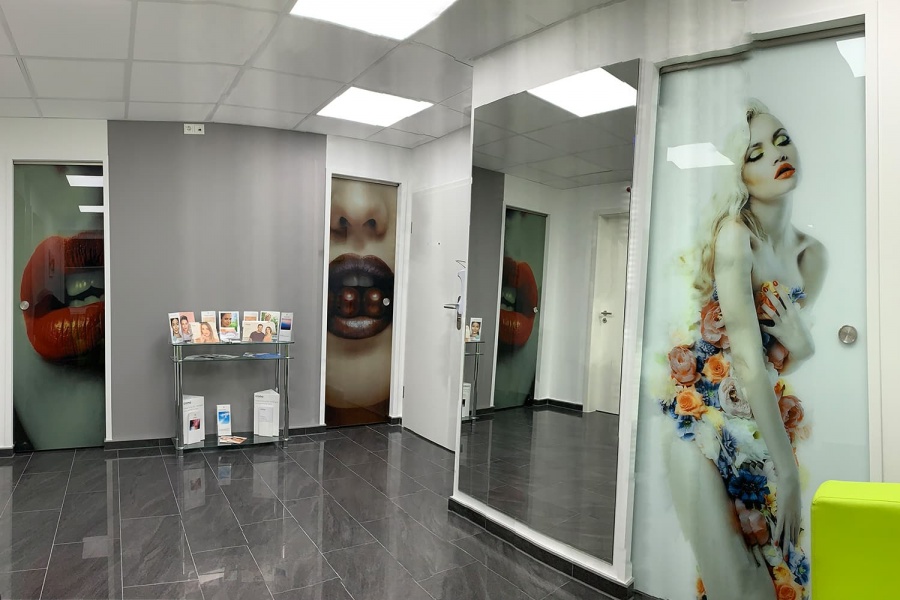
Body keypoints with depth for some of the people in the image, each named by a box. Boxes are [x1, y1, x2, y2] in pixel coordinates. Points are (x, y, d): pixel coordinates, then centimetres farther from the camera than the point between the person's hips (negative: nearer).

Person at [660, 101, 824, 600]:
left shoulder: (812, 254, 5)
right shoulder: (734, 235, -15)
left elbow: (784, 358, 14)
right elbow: (748, 358, -20)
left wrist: (803, 344, -7)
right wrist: (786, 468, -18)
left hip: (767, 425, 7)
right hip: (707, 424, -6)